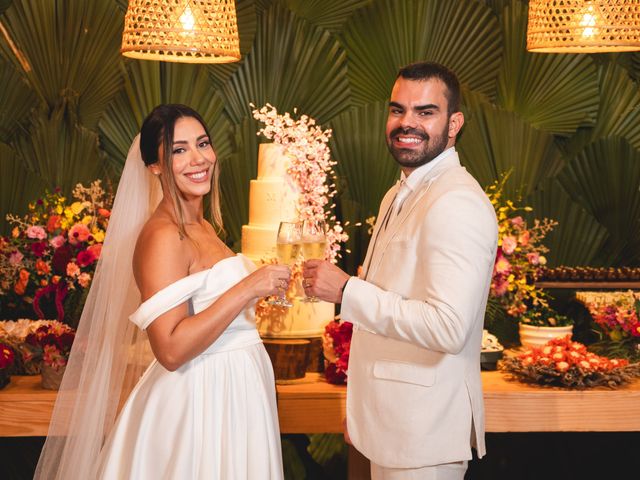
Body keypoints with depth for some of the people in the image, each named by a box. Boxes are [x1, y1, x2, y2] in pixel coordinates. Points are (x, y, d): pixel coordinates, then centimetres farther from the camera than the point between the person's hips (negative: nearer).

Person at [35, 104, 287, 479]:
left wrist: (262, 285, 16)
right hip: (197, 403, -9)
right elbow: (172, 350, -27)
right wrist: (247, 287, -26)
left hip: (229, 397, 9)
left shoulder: (202, 227, 10)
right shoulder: (163, 235, -18)